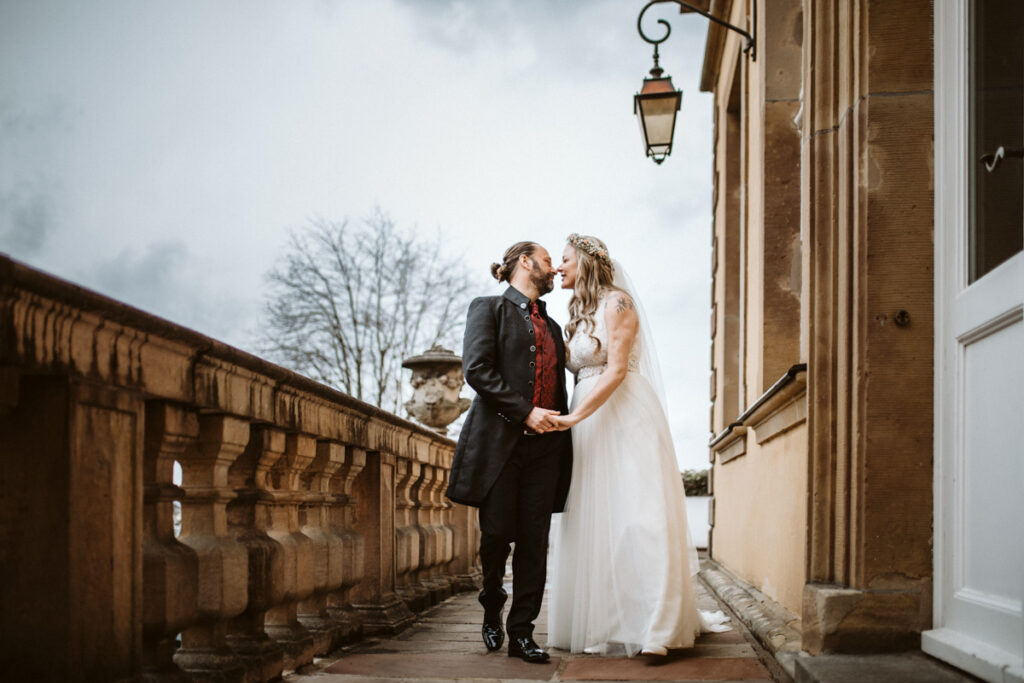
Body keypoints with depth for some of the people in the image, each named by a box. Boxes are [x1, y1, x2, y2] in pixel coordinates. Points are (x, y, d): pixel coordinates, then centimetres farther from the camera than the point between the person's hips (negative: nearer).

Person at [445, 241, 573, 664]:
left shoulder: (551, 327, 23)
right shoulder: (489, 308, 4)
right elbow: (476, 369, -10)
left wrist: (563, 433, 11)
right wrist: (525, 412, -16)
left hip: (544, 444, 5)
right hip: (499, 439, -5)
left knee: (534, 540, 0)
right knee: (497, 533, -2)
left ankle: (522, 632, 4)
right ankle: (492, 612, 23)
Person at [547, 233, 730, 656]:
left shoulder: (617, 302, -4)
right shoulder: (579, 315, 20)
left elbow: (616, 370, -13)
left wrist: (575, 417, -19)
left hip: (627, 418, -8)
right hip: (589, 423, 8)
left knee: (636, 519, -13)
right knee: (594, 522, 3)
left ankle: (655, 625, -15)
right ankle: (602, 621, 5)